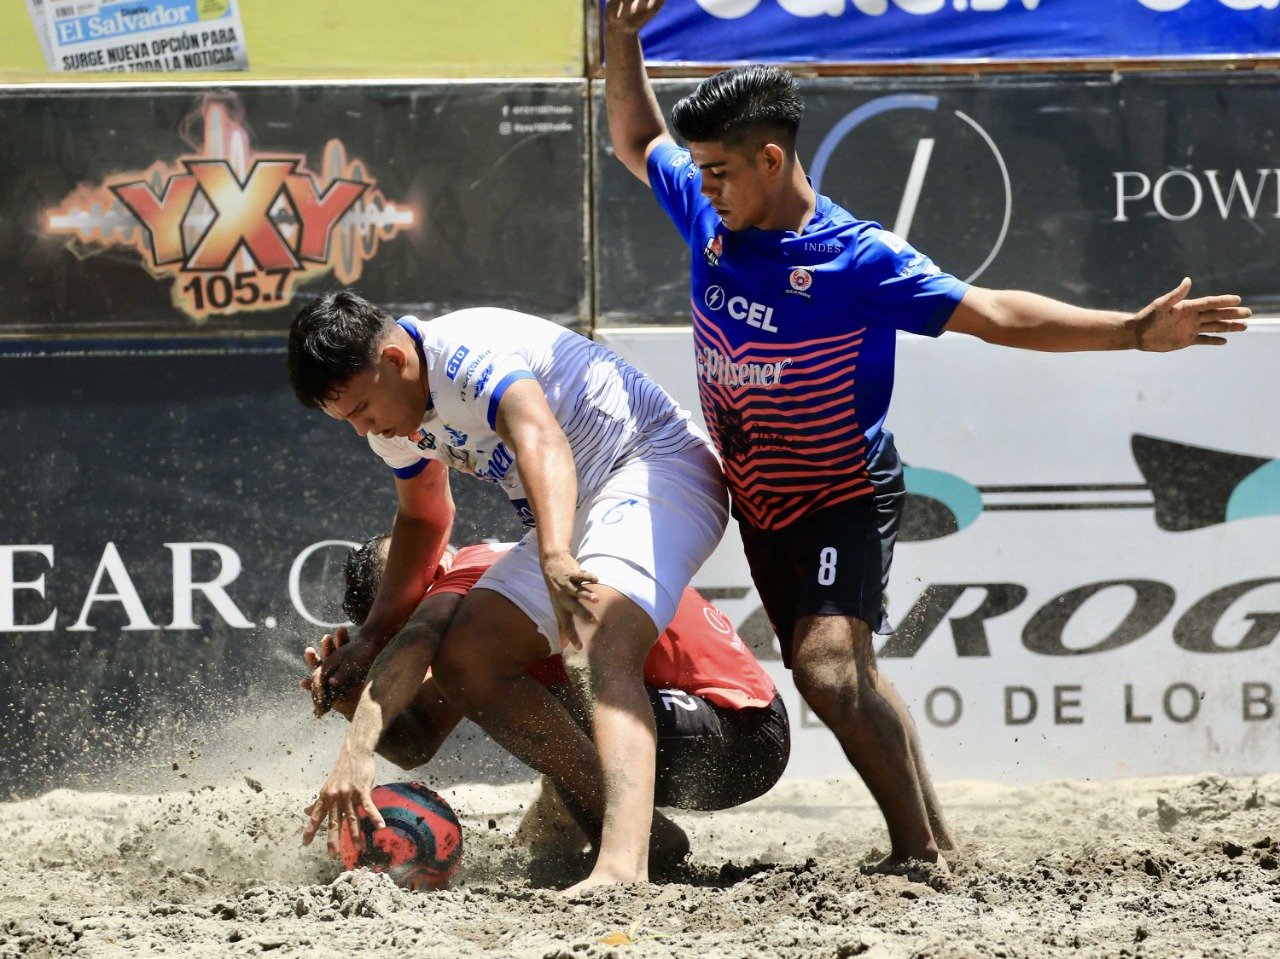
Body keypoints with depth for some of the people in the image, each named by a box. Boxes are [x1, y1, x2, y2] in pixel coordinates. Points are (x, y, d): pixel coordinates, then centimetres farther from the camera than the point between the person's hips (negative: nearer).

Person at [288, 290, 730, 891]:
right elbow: (423, 516, 24)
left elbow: (539, 439, -44)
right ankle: (621, 827, 0)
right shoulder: (391, 414, 6)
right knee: (465, 662, 0)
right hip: (576, 514, 10)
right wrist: (373, 636, 14)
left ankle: (624, 862, -52)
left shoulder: (467, 353, -24)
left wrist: (555, 556, -60)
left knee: (596, 648, -33)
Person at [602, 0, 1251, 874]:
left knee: (829, 666, -25)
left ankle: (924, 852, -18)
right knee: (837, 676, 12)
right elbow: (637, 141, 14)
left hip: (845, 498, -7)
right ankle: (932, 840, 22)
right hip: (760, 500, 7)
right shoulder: (710, 220, -4)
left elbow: (991, 314, -20)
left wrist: (1133, 333, -27)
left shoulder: (858, 260, -21)